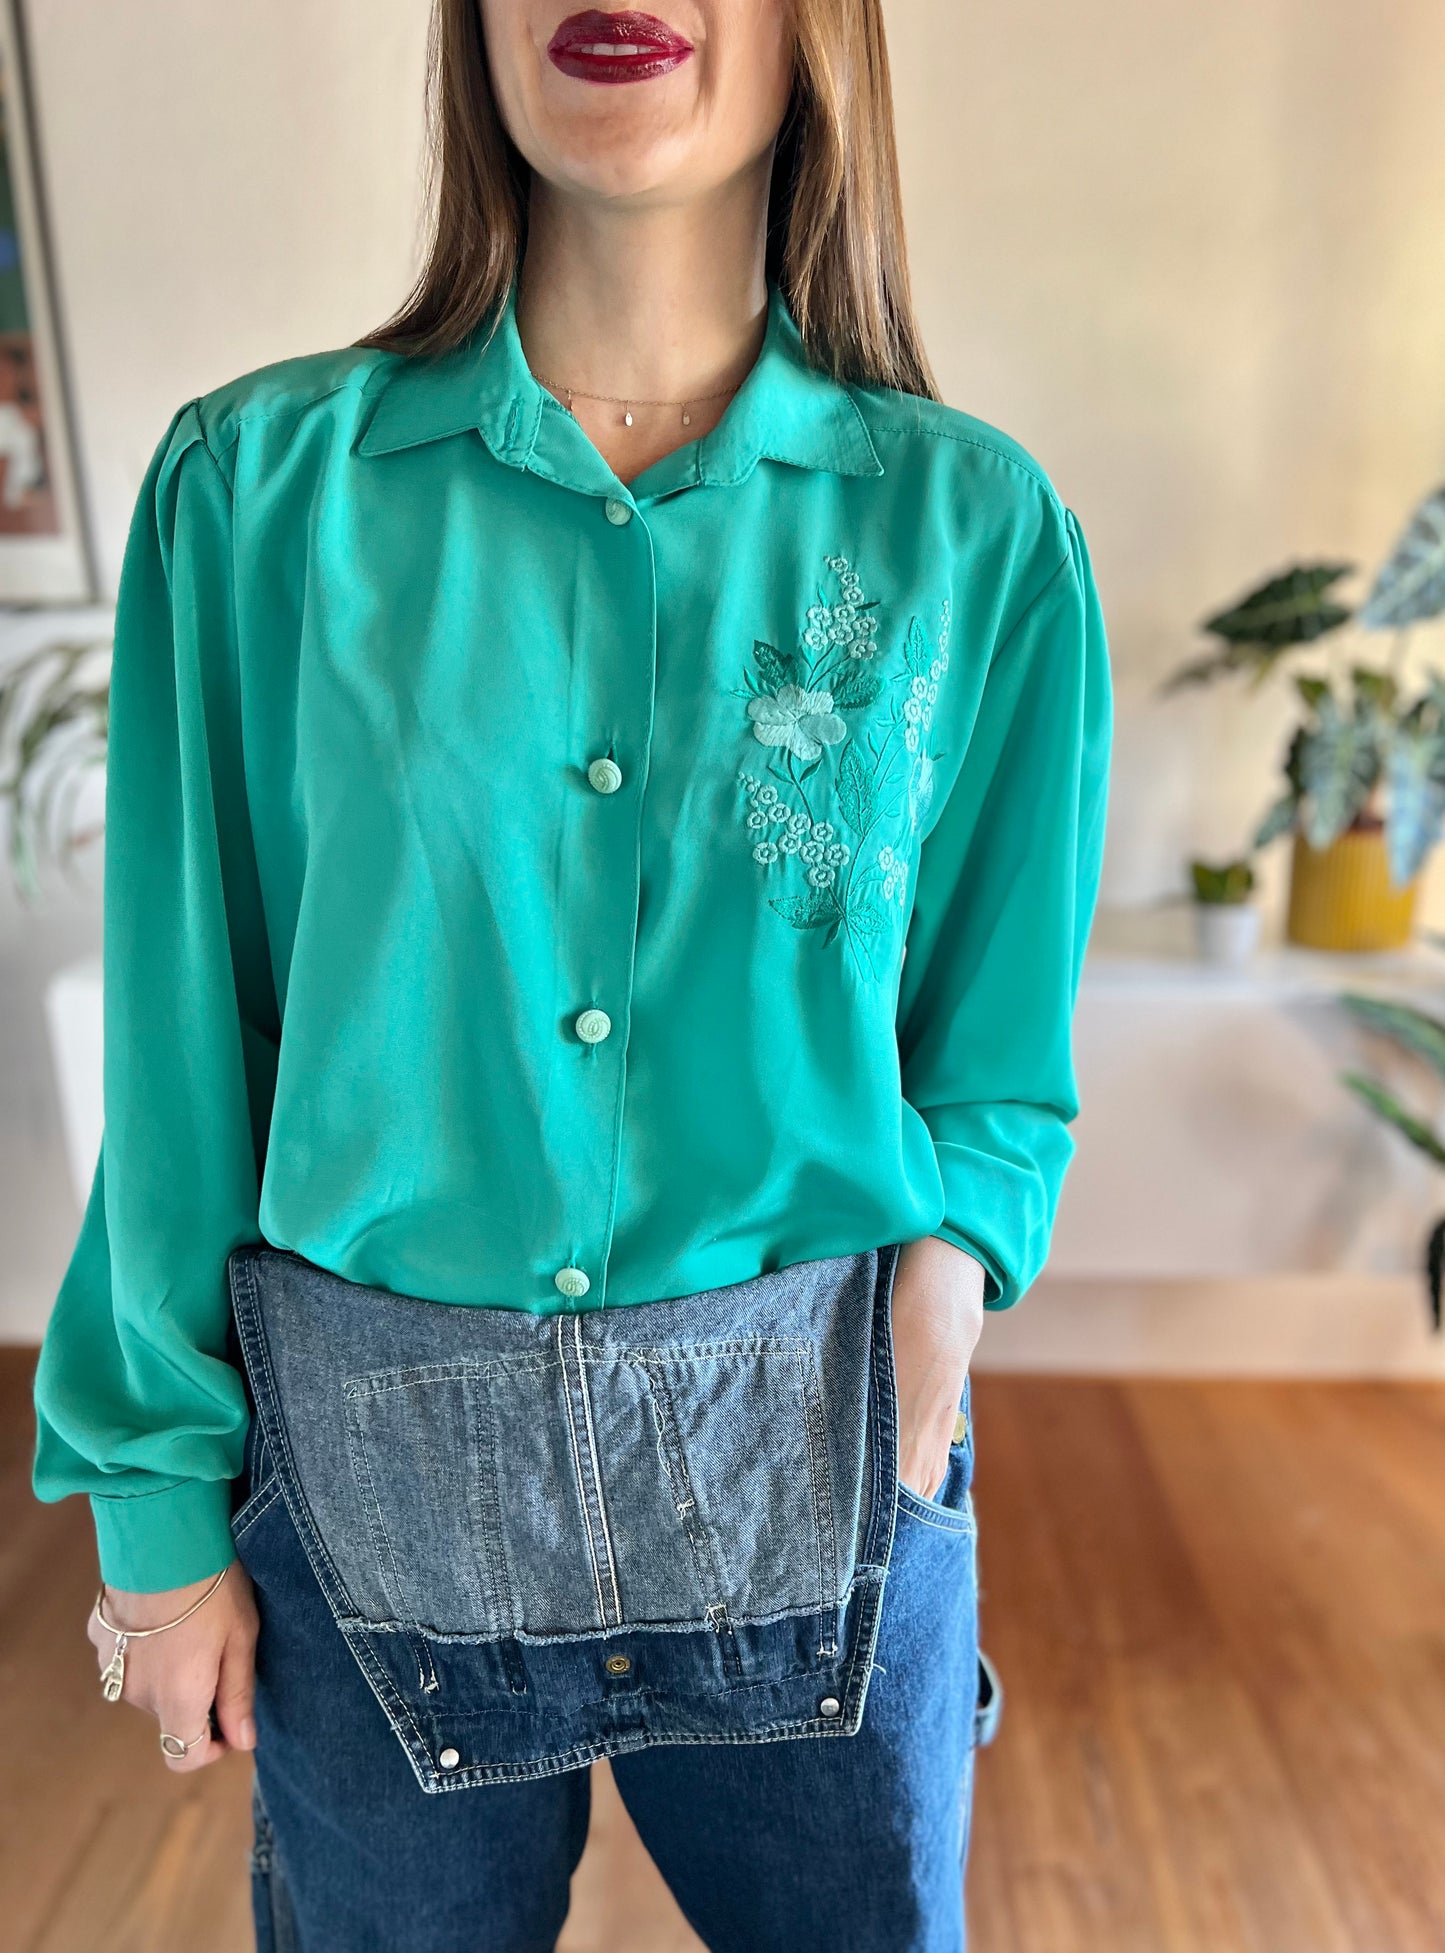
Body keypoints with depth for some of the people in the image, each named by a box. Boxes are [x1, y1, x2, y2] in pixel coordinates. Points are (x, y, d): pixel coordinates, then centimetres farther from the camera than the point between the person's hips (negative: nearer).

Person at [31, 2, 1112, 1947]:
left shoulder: (978, 525, -4)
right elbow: (188, 1052, -3)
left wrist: (950, 1240, -14)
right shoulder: (259, 482, -6)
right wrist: (161, 1503, 1)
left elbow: (1000, 1047, 4)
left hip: (814, 1456, 1)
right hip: (375, 1474, 0)